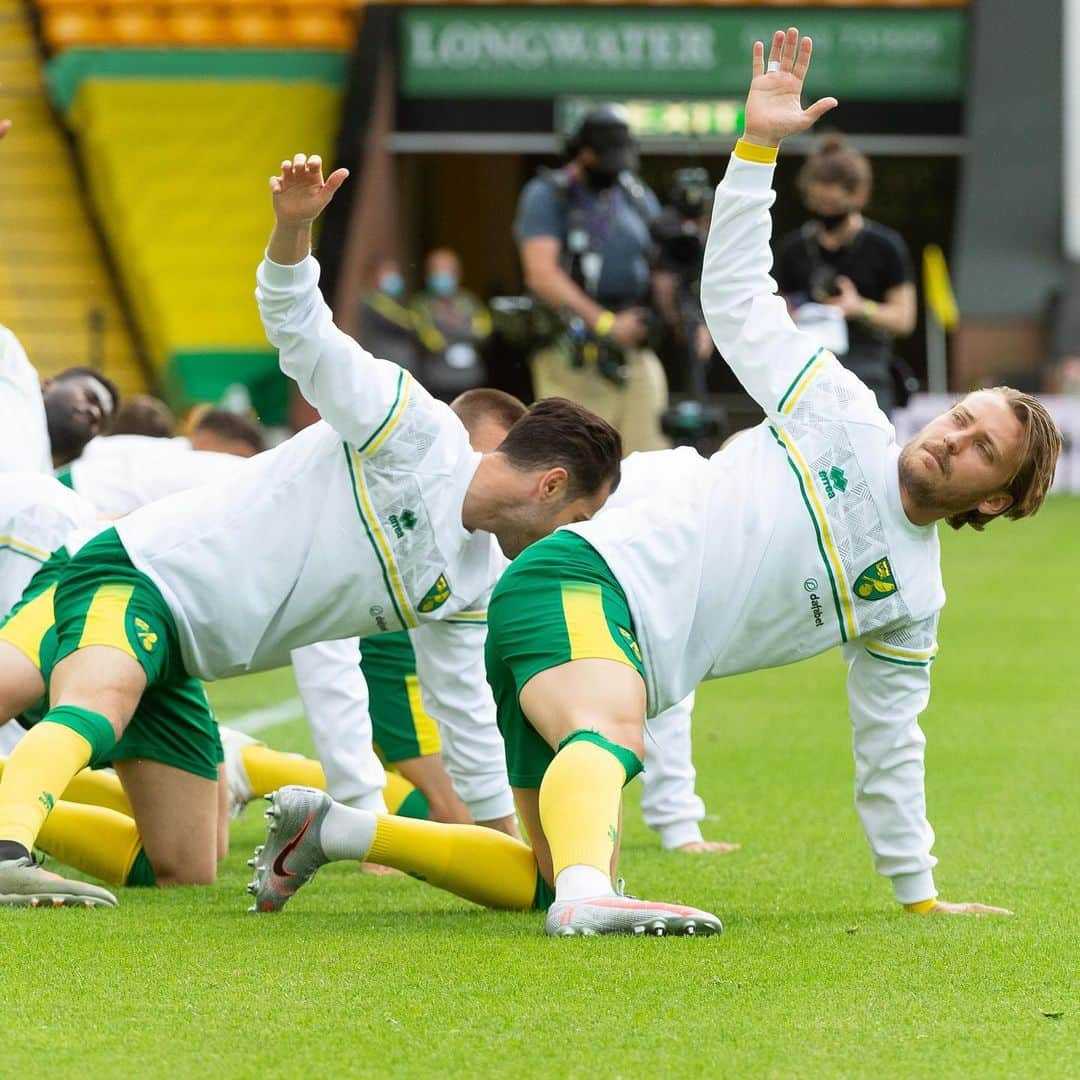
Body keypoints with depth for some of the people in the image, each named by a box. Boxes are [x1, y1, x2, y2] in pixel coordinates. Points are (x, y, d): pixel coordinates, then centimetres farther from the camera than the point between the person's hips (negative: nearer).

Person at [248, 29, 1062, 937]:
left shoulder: (912, 600, 18)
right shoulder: (841, 419, 5)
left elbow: (888, 747, 25)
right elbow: (735, 297, 6)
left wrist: (918, 891, 24)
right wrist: (759, 144, -4)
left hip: (638, 661, 7)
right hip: (577, 583, -7)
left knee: (542, 882, 2)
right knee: (611, 736, -39)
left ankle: (332, 829, 14)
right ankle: (588, 895, -66)